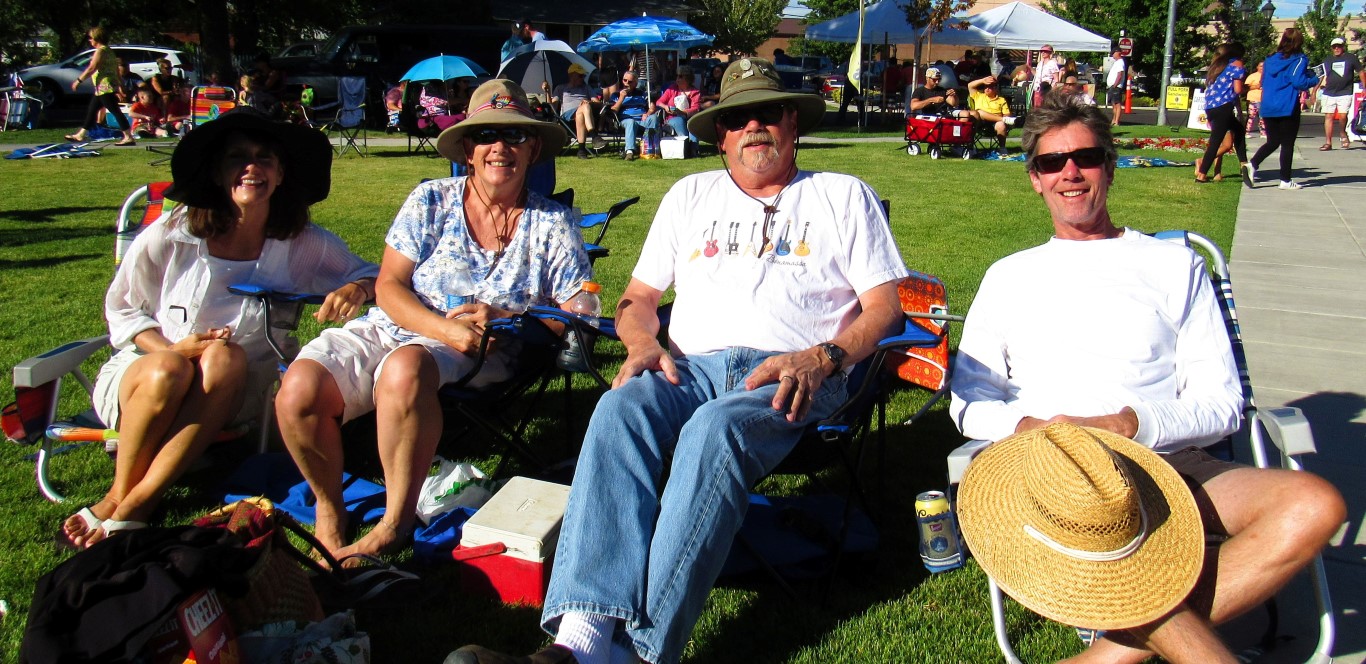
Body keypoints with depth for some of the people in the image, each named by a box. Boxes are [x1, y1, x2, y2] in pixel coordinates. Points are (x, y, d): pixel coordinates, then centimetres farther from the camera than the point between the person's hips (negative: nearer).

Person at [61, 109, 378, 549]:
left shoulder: (300, 243, -7)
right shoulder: (170, 236, -9)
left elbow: (371, 275, 0)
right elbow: (121, 309, 3)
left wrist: (356, 289, -25)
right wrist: (168, 348, -17)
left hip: (232, 392, 1)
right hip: (144, 370, -1)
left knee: (227, 357, -34)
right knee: (169, 371, -36)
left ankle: (131, 506, -26)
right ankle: (120, 491, -11)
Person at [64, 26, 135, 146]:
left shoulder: (100, 51, -13)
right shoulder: (109, 51, 17)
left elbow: (91, 68, -17)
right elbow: (116, 69, 19)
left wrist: (79, 80, -12)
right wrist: (118, 85, 21)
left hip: (105, 87, -11)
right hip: (103, 88, 11)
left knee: (115, 111, -12)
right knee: (91, 110, 16)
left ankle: (129, 137, -14)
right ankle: (81, 135, 25)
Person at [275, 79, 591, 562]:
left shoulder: (553, 225, 6)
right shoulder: (431, 201, 9)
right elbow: (389, 285, 2)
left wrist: (502, 320, -15)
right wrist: (445, 328, -17)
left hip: (479, 356, -2)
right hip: (390, 328, 3)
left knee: (405, 369, -38)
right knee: (299, 390, -25)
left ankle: (395, 523, -20)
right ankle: (329, 509, 3)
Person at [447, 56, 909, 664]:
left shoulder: (842, 196, 19)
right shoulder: (691, 194, 28)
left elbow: (884, 305, 9)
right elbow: (638, 297, 25)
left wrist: (821, 358, -10)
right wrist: (644, 343, 1)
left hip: (792, 376, -2)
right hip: (690, 366, 3)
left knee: (715, 429, -38)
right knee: (619, 410, -33)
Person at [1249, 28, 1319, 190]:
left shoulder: (1270, 59, 10)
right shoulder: (1299, 60, -8)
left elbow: (1263, 82, 16)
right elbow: (1299, 82, -17)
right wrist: (1315, 79, 1)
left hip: (1267, 109, 5)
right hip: (1288, 108, -5)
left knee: (1272, 142, 14)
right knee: (1287, 144, 4)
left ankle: (1252, 164, -9)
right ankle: (1285, 181, 6)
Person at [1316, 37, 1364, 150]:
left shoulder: (1351, 58, 6)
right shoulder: (1327, 60, 13)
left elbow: (1361, 73, 9)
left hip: (1345, 93, -3)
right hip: (1328, 93, 3)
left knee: (1342, 116, -14)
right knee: (1328, 117, 0)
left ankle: (1344, 134, 14)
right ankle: (1328, 142, 3)